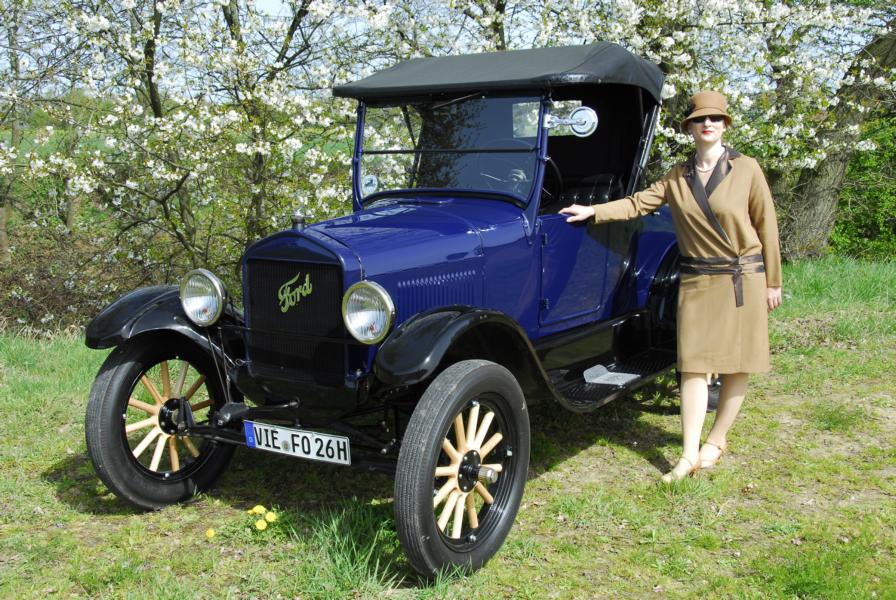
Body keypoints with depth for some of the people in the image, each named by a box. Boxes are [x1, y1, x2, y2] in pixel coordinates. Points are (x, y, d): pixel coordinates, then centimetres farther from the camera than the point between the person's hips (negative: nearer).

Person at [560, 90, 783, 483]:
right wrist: (594, 211, -10)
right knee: (694, 363, -2)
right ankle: (689, 455, 0)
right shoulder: (677, 177, 6)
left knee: (735, 363, 4)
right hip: (696, 280, 2)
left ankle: (717, 441, 22)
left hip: (743, 278, -2)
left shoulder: (746, 170, -4)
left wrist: (773, 282, -1)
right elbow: (639, 203, 3)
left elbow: (766, 226, -2)